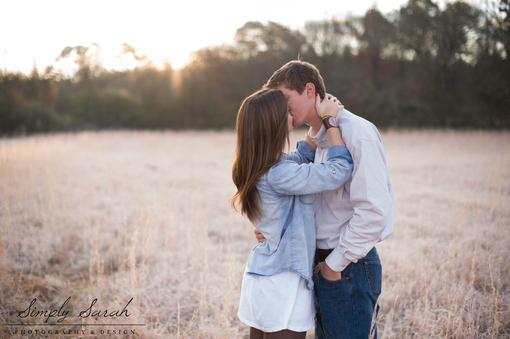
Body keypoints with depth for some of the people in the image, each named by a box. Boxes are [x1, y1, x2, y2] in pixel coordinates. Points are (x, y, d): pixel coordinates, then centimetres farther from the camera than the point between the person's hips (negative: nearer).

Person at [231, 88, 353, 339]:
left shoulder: (256, 167, 5)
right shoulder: (278, 173, -23)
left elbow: (301, 157, 23)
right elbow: (340, 170, -18)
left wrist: (319, 122, 16)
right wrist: (329, 120, -9)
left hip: (259, 275, 9)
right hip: (282, 284, -9)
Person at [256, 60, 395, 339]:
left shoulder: (357, 132, -15)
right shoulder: (317, 140, 14)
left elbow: (374, 211, -23)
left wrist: (335, 263, -16)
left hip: (349, 267, -9)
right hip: (324, 264, 9)